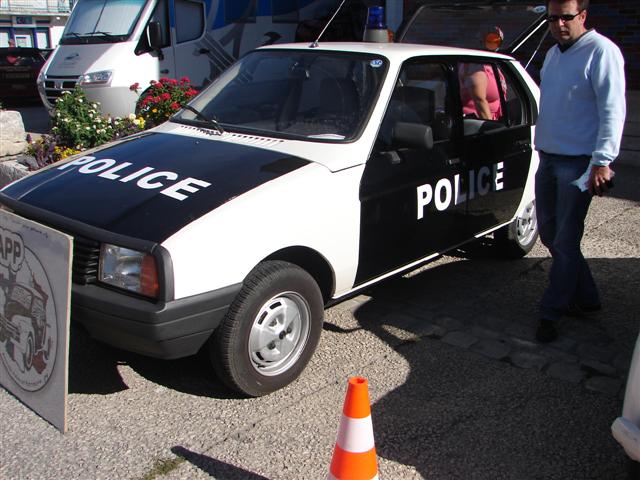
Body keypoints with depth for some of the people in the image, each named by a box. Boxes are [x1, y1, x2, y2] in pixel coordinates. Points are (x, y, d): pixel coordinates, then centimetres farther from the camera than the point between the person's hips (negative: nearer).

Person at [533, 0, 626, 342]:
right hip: (548, 159, 9)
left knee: (565, 241, -3)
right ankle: (586, 298, 28)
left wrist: (602, 162, -22)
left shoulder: (601, 51, -11)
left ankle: (551, 313, 7)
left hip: (578, 163, -9)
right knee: (549, 233, 13)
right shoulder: (553, 54, 15)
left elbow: (612, 111, -17)